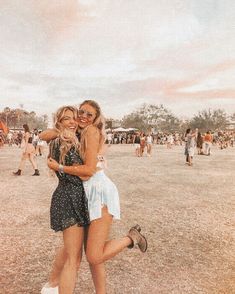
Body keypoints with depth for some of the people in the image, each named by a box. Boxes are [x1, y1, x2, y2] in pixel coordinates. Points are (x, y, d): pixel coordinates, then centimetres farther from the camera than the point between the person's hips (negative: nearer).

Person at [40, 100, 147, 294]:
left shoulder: (92, 131, -9)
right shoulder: (77, 132, 15)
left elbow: (89, 169, -16)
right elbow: (43, 136, 10)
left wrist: (58, 167, -9)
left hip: (100, 192, -8)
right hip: (85, 194, 8)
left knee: (94, 257, -9)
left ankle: (131, 237, 12)